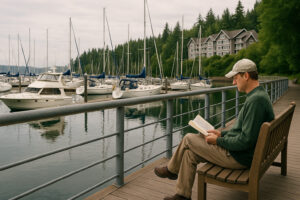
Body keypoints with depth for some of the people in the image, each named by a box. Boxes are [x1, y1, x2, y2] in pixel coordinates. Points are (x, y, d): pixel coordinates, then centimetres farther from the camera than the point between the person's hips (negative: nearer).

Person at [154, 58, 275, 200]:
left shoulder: (256, 100, -25)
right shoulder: (258, 95, 10)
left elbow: (246, 140, -28)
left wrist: (218, 141, -15)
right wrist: (222, 133, 11)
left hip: (238, 157, -10)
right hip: (243, 151, 10)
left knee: (188, 139, -1)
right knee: (190, 153, 10)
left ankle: (172, 170, 25)